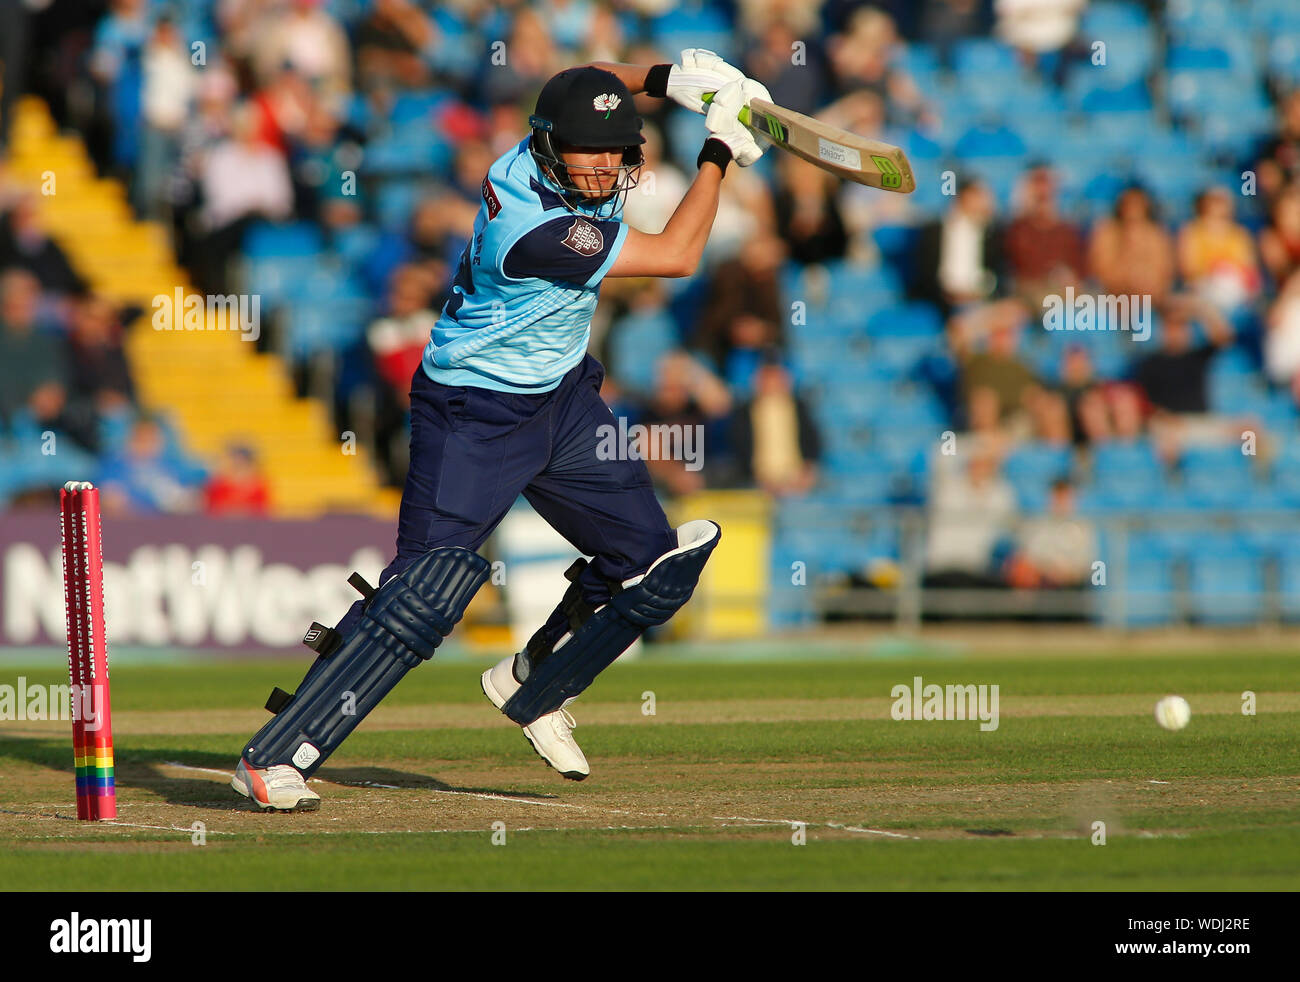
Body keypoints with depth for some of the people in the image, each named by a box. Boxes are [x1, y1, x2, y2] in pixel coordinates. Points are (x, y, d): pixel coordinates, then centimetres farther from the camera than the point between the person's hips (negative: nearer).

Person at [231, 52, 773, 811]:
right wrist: (718, 150, -15)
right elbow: (677, 256, -23)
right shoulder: (539, 228, -31)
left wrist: (668, 79, -1)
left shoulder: (548, 156, -8)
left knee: (657, 565, 8)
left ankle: (533, 688, 31)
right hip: (475, 415, -9)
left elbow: (592, 80, 16)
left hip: (560, 399, 9)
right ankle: (273, 759, -15)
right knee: (429, 591, -20)